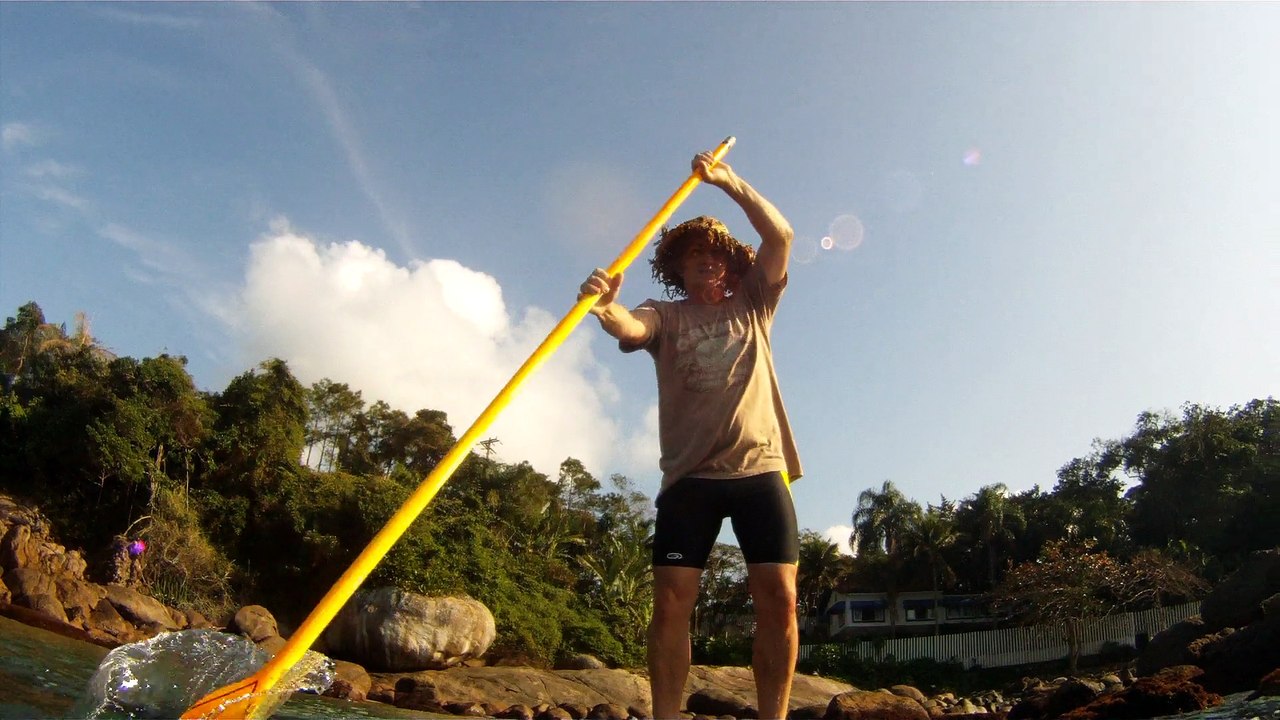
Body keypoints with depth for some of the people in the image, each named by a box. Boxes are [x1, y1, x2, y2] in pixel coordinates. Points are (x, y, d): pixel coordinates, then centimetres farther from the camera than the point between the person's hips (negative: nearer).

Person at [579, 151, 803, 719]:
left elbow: (781, 237, 7)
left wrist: (729, 181, 1)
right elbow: (631, 330, -11)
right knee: (671, 600, -8)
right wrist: (606, 309, -34)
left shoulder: (752, 305, 19)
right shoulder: (665, 315, 13)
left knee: (779, 599, -7)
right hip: (690, 475, -1)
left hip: (760, 468, 1)